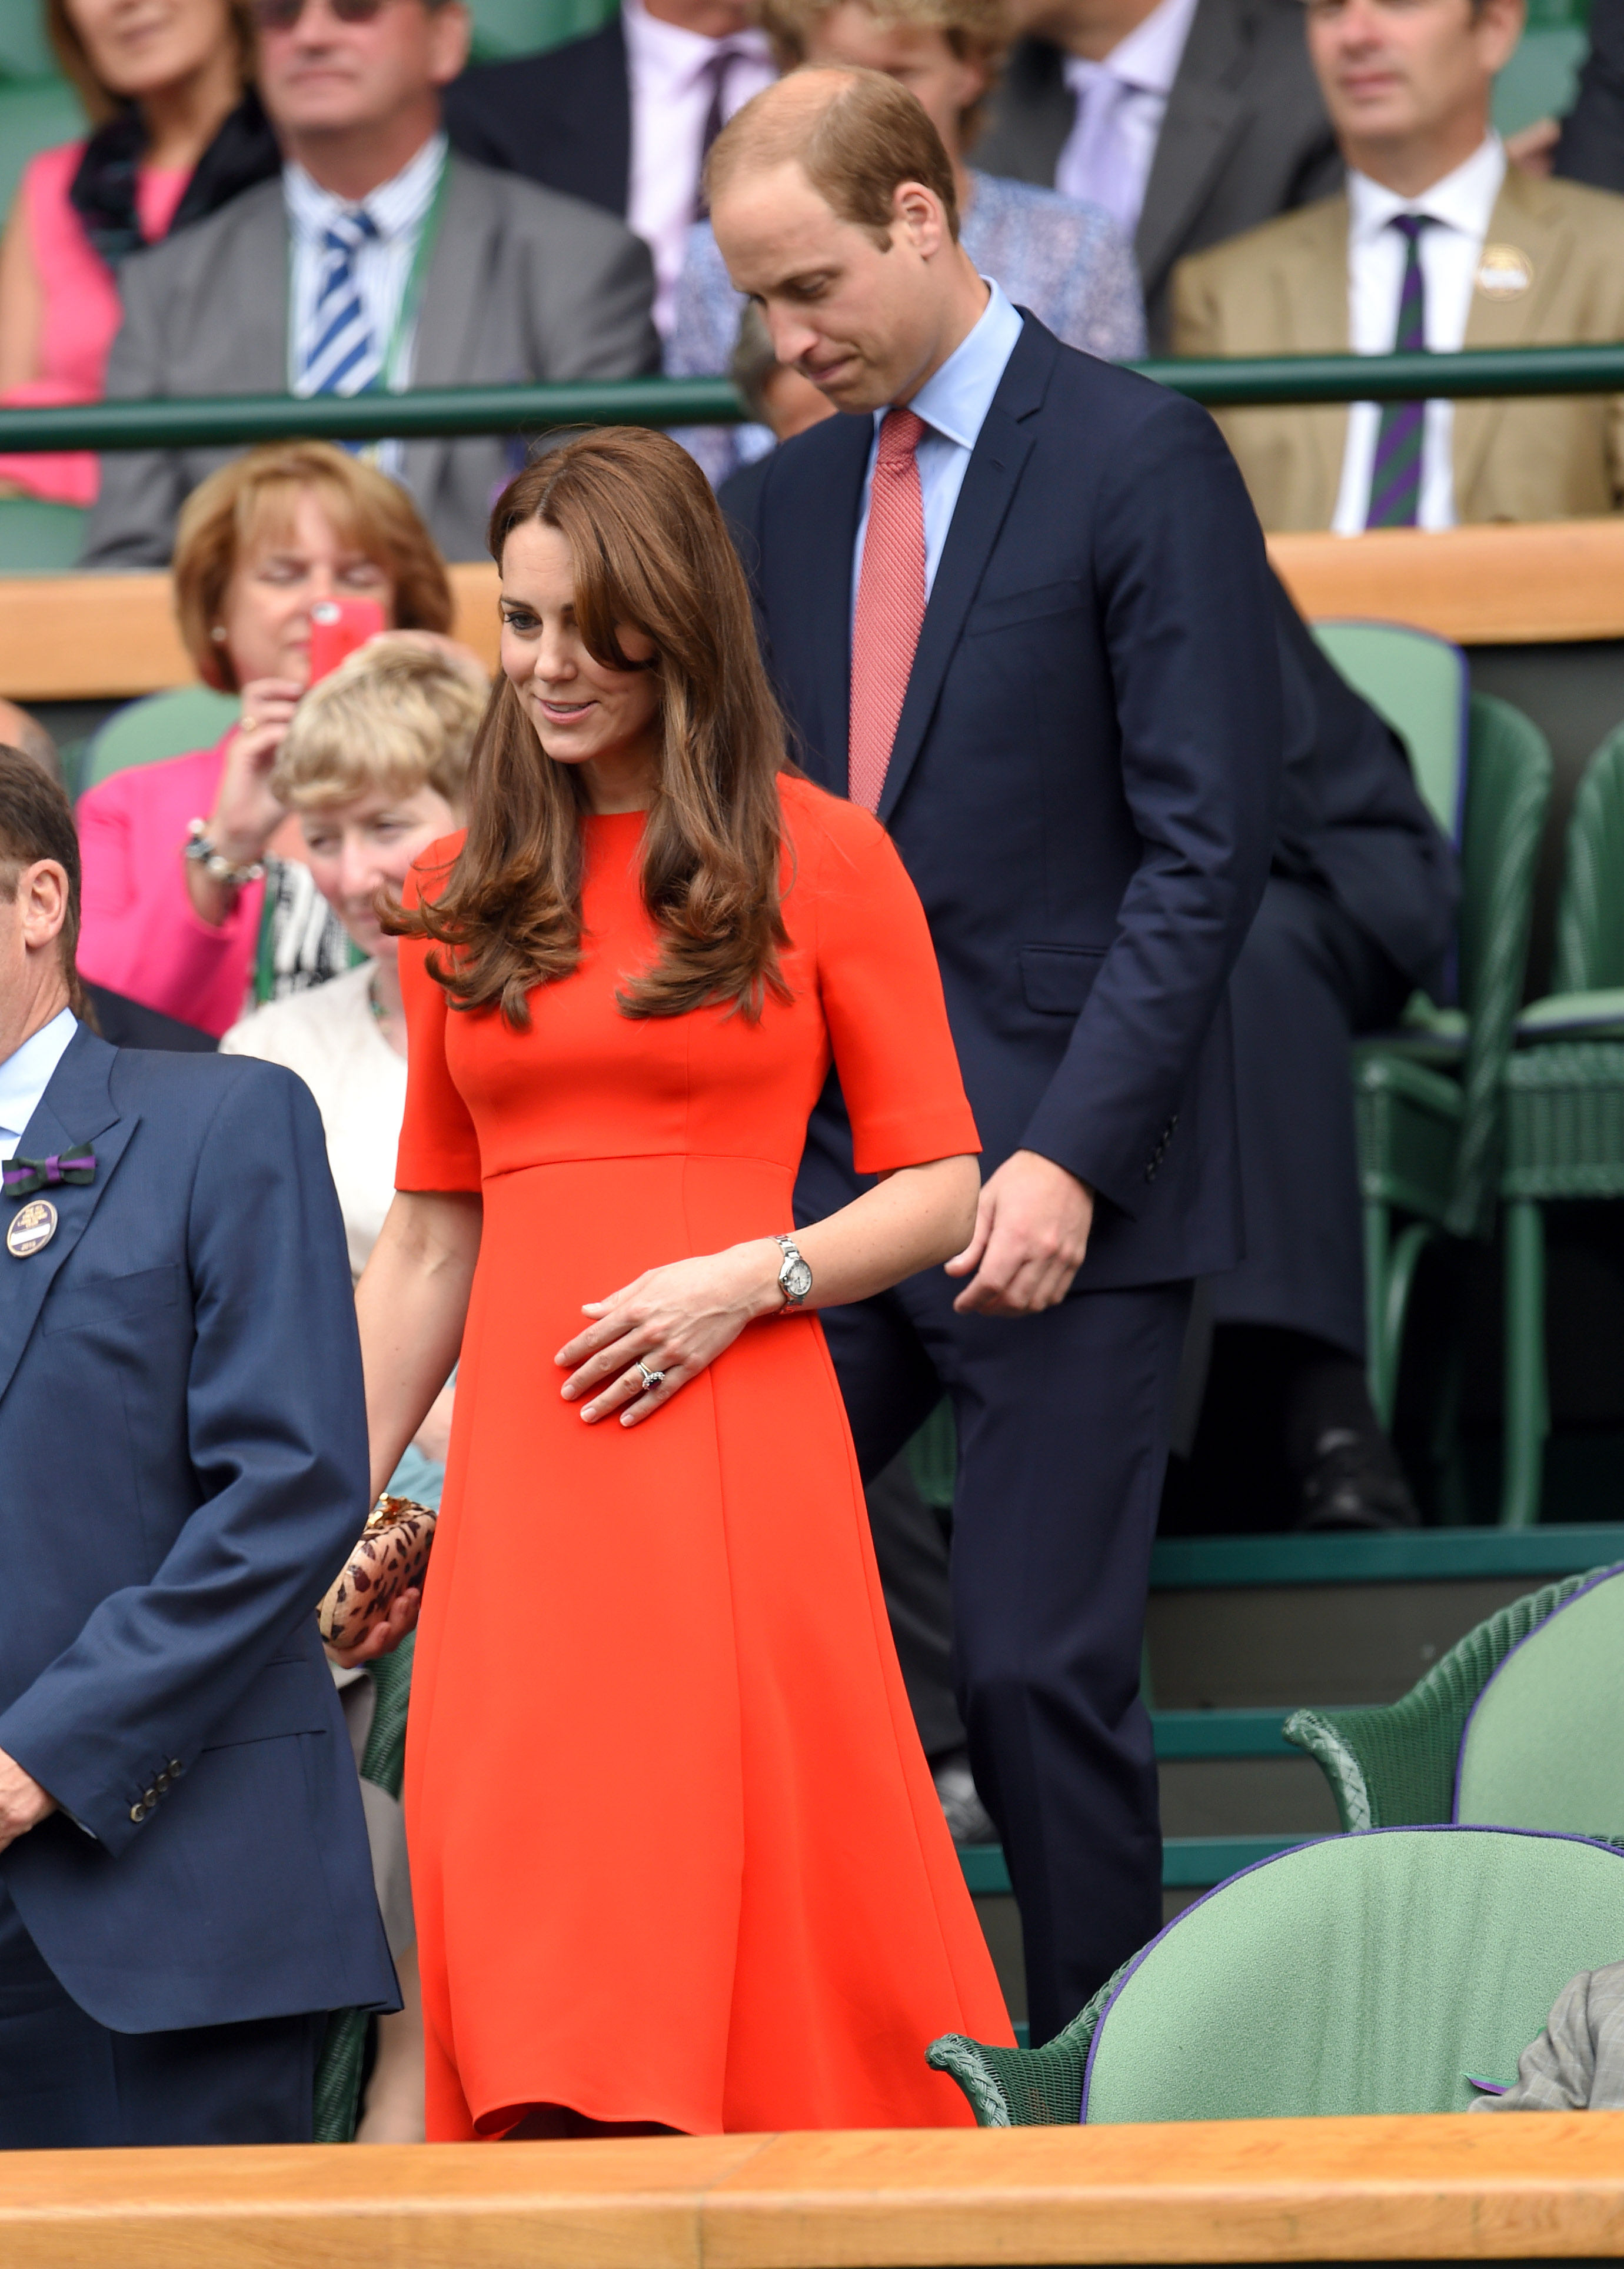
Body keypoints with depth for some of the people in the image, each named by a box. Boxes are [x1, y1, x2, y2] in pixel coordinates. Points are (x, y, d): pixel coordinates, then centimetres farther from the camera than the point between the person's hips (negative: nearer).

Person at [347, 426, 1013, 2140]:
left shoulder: (818, 862, 2)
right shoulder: (466, 893, 14)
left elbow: (936, 1191, 2)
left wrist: (747, 1279, -14)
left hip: (734, 1453, -4)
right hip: (519, 1469, 4)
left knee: (771, 1923, -5)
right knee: (533, 1963, -2)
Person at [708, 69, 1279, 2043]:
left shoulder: (1139, 459, -6)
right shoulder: (798, 493, 14)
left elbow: (1205, 847, -11)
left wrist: (1068, 1158, -18)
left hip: (1058, 1179, -6)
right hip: (824, 1177, 6)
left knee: (1040, 1669, -5)